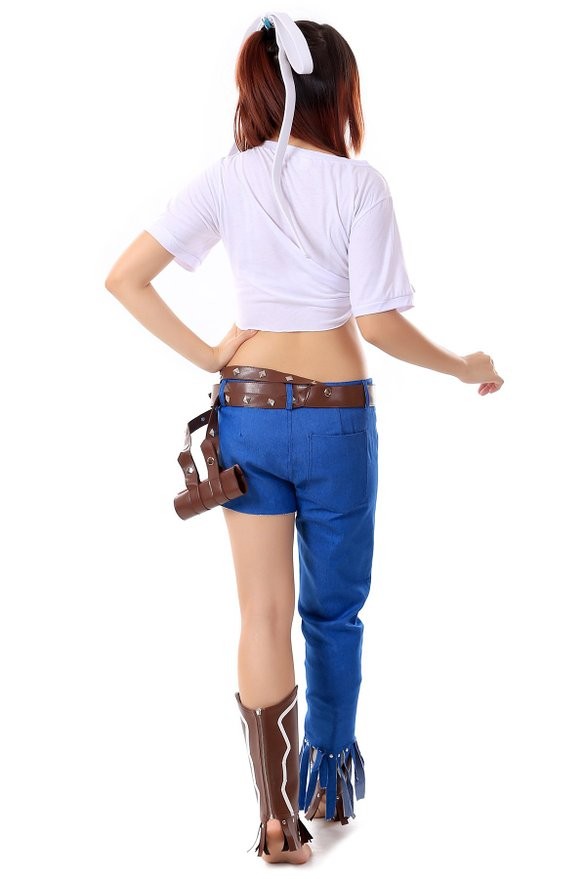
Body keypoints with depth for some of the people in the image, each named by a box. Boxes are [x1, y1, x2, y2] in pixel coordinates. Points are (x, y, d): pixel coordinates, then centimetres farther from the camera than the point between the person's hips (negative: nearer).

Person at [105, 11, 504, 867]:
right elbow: (379, 324, -13)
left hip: (248, 407, 2)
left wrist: (205, 355, 0)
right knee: (335, 610, 16)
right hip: (336, 415, -2)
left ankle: (278, 817, 8)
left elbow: (125, 279, -5)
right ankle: (330, 782, 32)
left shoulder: (227, 178, -1)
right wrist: (464, 368, 1)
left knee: (263, 614, 7)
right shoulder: (359, 183, -10)